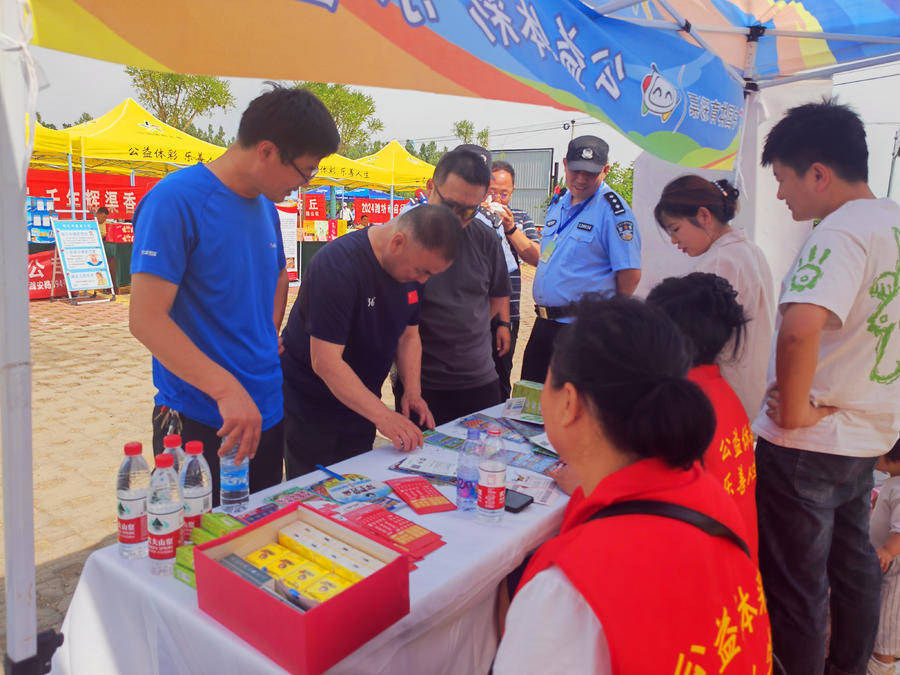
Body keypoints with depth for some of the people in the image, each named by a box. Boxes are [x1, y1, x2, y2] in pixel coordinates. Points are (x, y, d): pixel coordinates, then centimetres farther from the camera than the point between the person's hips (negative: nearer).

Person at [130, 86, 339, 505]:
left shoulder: (266, 206, 8)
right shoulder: (176, 200, -16)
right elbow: (146, 319, -22)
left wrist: (268, 338, 9)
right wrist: (227, 389, -30)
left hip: (268, 412, 7)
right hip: (198, 422, -7)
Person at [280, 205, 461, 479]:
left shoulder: (411, 265, -3)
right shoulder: (337, 266, -28)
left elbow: (409, 335, 8)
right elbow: (325, 362, -30)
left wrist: (412, 391, -7)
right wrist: (383, 416, -33)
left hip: (360, 403, 7)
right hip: (310, 410, -6)